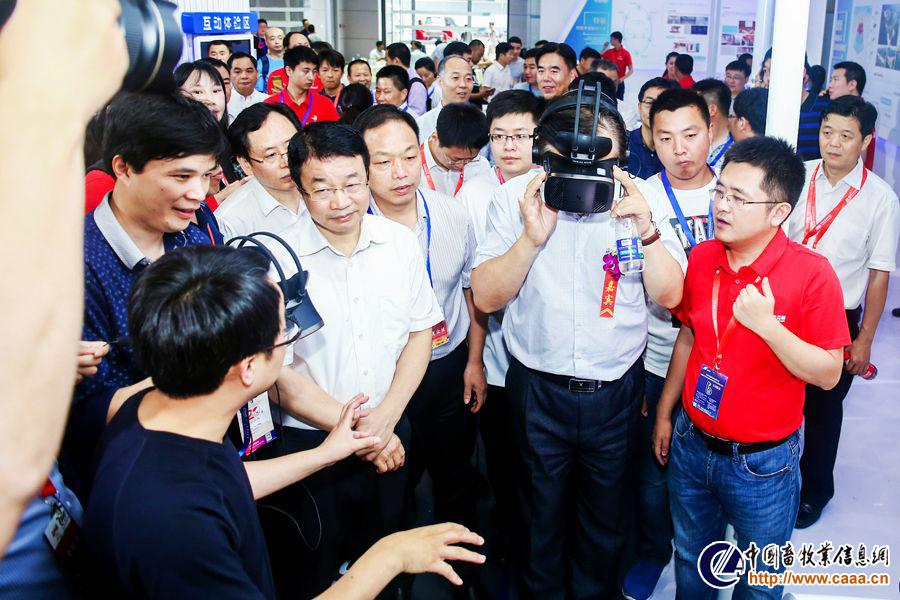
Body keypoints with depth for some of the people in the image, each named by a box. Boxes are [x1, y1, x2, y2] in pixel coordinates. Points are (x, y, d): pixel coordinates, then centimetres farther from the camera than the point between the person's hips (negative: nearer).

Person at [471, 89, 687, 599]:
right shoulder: (517, 197, -8)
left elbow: (670, 295, -7)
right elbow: (486, 297, -11)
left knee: (606, 519, 19)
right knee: (542, 517, 18)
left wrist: (647, 231, -22)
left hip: (616, 388, 1)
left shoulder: (639, 198, -7)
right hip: (538, 385, -1)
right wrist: (533, 237, -25)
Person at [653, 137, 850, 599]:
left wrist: (766, 324, -30)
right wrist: (664, 412, 13)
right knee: (691, 563, 24)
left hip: (763, 461, -4)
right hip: (691, 445, 4)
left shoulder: (811, 274, -20)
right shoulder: (702, 258, -5)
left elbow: (828, 374, -17)